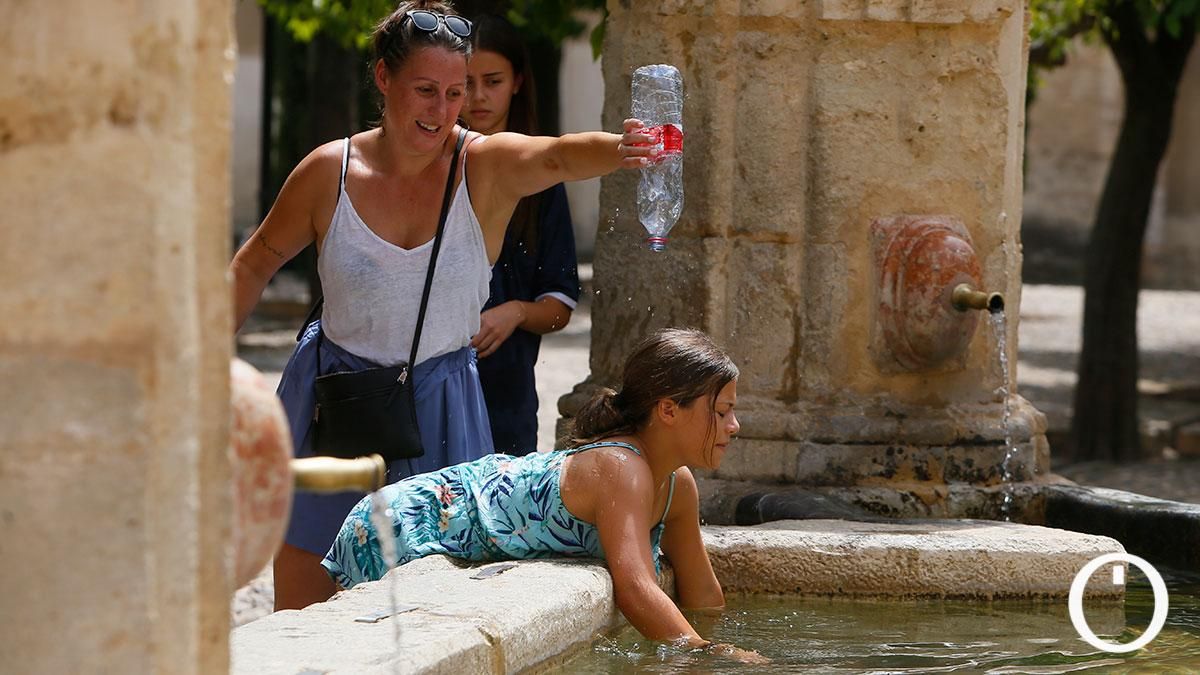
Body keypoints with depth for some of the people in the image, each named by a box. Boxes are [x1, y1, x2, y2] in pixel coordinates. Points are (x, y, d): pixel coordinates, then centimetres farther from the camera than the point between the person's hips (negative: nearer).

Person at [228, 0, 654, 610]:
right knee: (302, 610, 1)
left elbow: (559, 155, -31)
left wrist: (619, 150, -53)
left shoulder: (488, 166, -9)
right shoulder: (330, 172, -5)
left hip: (441, 410, 0)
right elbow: (258, 262, 10)